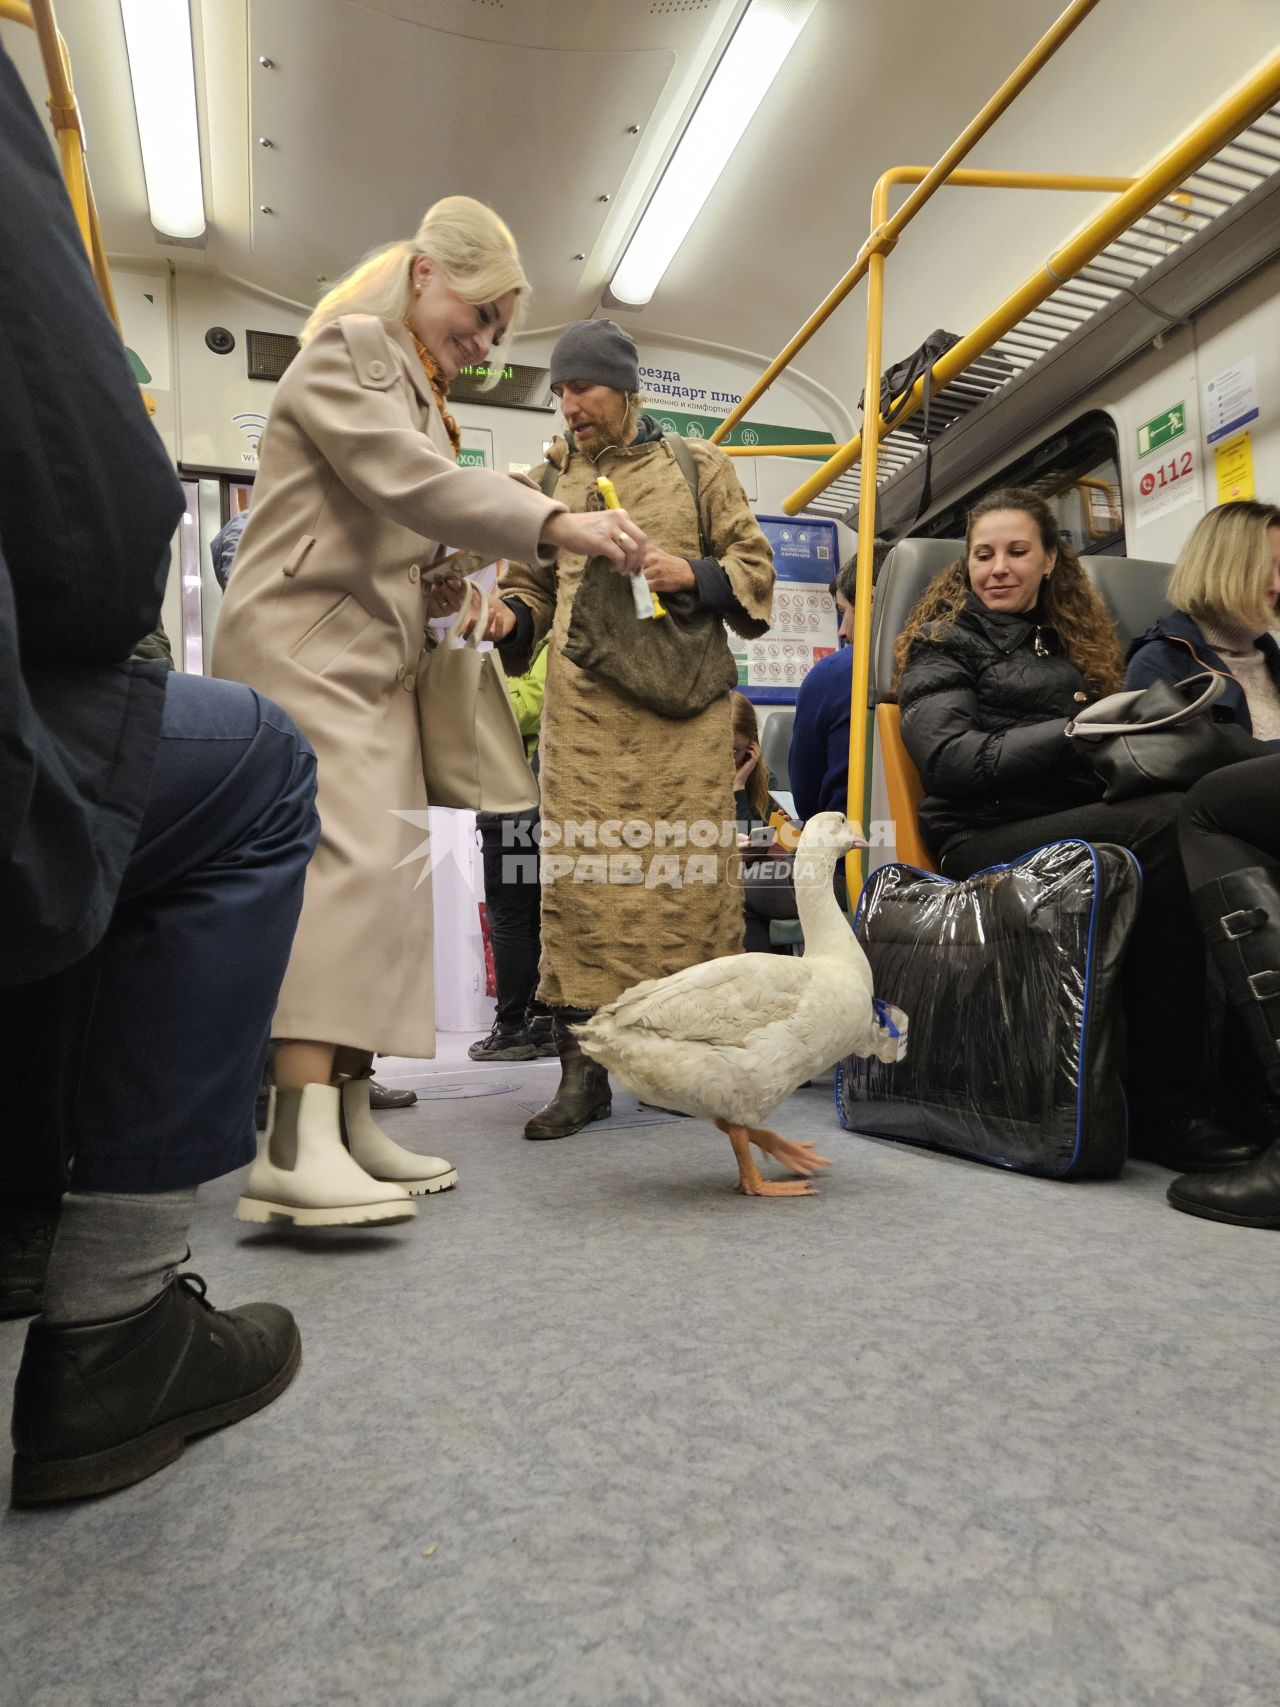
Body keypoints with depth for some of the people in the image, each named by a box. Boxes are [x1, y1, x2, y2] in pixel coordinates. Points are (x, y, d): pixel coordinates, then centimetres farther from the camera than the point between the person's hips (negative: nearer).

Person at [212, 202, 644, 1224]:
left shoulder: (422, 398, 28)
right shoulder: (349, 347, 1)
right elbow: (408, 482, -18)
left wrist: (432, 593, 10)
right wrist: (557, 525, -26)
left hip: (374, 663, 9)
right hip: (302, 648, -9)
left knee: (387, 877, 1)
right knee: (347, 858, -24)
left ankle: (348, 1122, 4)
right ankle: (296, 1144, -28)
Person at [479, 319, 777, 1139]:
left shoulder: (696, 464, 14)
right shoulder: (550, 478, 18)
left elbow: (755, 565, 12)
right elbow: (535, 581, 21)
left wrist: (696, 573, -8)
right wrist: (511, 617, -1)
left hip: (682, 707, -1)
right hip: (583, 709, 1)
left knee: (688, 871, 0)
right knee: (579, 876, -6)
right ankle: (583, 1069, 1)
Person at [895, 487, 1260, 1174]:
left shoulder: (1073, 640, 29)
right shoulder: (942, 644, 10)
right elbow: (951, 760, -7)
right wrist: (1074, 733, -14)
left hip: (1077, 823, 5)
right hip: (984, 839, -5)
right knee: (1165, 823, -33)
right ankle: (1164, 1107, -30)